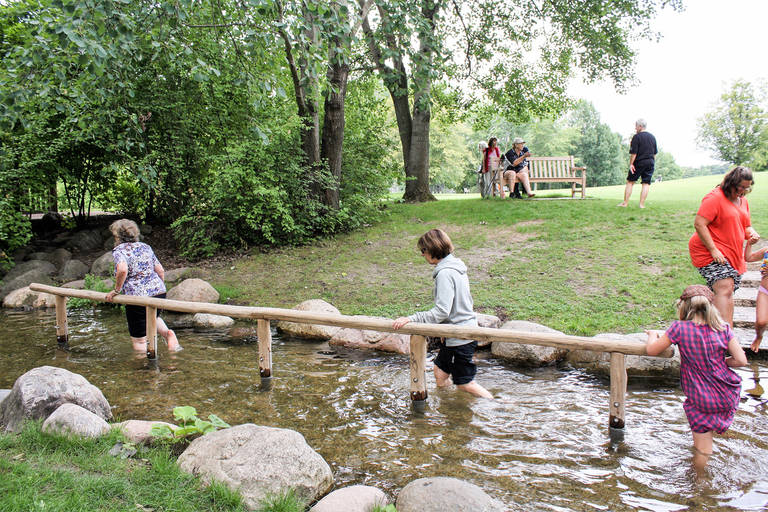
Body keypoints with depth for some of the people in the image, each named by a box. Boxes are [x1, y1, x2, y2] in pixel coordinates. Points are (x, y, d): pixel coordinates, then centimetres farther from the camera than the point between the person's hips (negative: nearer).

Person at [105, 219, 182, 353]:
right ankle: (168, 333, 10)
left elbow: (123, 270, -26)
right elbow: (160, 270, 12)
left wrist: (116, 290, -13)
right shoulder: (145, 247, 13)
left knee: (139, 340, 6)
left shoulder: (119, 250, -6)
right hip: (159, 291, 7)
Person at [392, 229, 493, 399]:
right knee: (440, 373, 18)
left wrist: (411, 319, -25)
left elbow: (441, 311, -26)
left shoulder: (445, 273, -22)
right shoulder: (456, 265, 8)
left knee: (465, 384, 4)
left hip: (460, 338, -9)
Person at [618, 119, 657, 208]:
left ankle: (625, 203, 4)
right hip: (650, 163, 5)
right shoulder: (652, 137, 13)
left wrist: (631, 164, -9)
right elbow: (655, 153, 17)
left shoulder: (636, 136, -8)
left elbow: (634, 153, -13)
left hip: (639, 163, -5)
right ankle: (642, 204, -2)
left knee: (630, 182, 5)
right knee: (646, 183, 2)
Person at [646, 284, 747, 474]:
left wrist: (653, 334, 14)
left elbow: (651, 350, -7)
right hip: (728, 395, 4)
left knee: (702, 448, 10)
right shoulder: (724, 328, -6)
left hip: (701, 400, -4)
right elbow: (741, 360, -8)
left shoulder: (680, 328, -15)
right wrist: (720, 362, 11)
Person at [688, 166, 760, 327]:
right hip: (710, 252, -9)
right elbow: (699, 224, -18)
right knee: (725, 288, -22)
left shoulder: (742, 201, 17)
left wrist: (752, 234, 2)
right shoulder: (715, 198, -10)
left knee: (727, 292, 4)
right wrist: (713, 250, -21)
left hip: (733, 254, 9)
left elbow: (746, 226, 28)